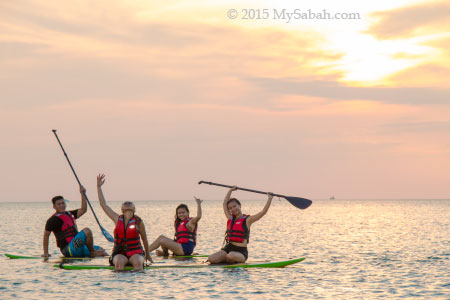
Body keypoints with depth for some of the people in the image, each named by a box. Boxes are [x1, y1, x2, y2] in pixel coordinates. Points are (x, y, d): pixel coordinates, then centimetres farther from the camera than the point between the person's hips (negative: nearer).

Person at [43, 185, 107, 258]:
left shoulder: (69, 214, 18)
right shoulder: (53, 220, -6)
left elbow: (83, 210, 15)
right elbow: (46, 235, -4)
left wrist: (83, 194, 6)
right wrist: (45, 253, -7)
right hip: (68, 250, -8)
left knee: (101, 250, 2)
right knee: (86, 231, -25)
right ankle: (92, 252, -12)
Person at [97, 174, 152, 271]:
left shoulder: (138, 222, 0)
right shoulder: (117, 219, 5)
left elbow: (144, 239, 12)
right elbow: (103, 204, 6)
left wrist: (147, 255, 21)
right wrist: (99, 187, 5)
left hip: (135, 253, -1)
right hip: (119, 253, 1)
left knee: (137, 262, -32)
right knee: (119, 262, -32)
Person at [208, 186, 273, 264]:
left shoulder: (247, 220, 1)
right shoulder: (230, 219, 15)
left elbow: (263, 212, -7)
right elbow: (225, 204, 28)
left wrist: (270, 198, -6)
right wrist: (231, 190, 36)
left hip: (241, 251, -5)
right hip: (228, 248, 5)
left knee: (231, 256, -40)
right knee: (211, 259, -19)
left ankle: (230, 260, -6)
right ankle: (227, 260, 3)